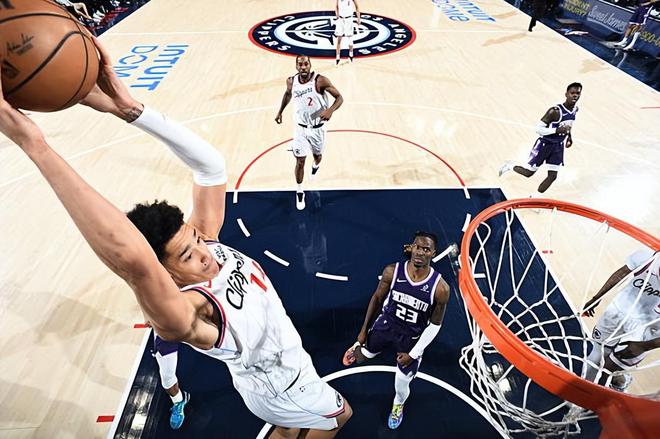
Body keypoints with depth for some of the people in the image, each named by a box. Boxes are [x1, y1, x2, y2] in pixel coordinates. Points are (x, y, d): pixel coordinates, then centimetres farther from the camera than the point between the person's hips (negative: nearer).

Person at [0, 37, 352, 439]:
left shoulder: (206, 240, -23)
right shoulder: (185, 315, -43)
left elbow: (210, 164, -30)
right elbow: (130, 258, -65)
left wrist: (129, 107, -40)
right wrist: (36, 146, -65)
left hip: (283, 366, 6)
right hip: (281, 387, -6)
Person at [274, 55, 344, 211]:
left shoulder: (320, 80, -21)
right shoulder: (291, 81, -8)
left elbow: (339, 97, -18)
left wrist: (330, 110, -38)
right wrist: (280, 111, 21)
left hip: (317, 128, -1)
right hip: (300, 128, 1)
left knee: (317, 155, 22)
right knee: (300, 162, 1)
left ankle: (316, 165, 62)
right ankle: (299, 192, 20)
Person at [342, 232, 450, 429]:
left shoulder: (440, 288, -25)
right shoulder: (392, 271, -21)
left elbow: (435, 324, -12)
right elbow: (377, 298, -4)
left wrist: (414, 353, -9)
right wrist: (364, 329, 2)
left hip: (412, 338, -1)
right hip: (386, 325, 2)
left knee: (401, 385, 14)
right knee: (359, 357, 19)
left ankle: (398, 405, 52)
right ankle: (359, 346, 59)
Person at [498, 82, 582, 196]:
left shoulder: (575, 109, -1)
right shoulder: (555, 111, -25)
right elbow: (538, 128, -25)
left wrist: (569, 136, 12)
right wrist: (557, 130, -34)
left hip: (558, 146, 6)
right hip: (545, 144, -6)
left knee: (552, 176, 2)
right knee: (528, 172, 3)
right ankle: (509, 166, 31)